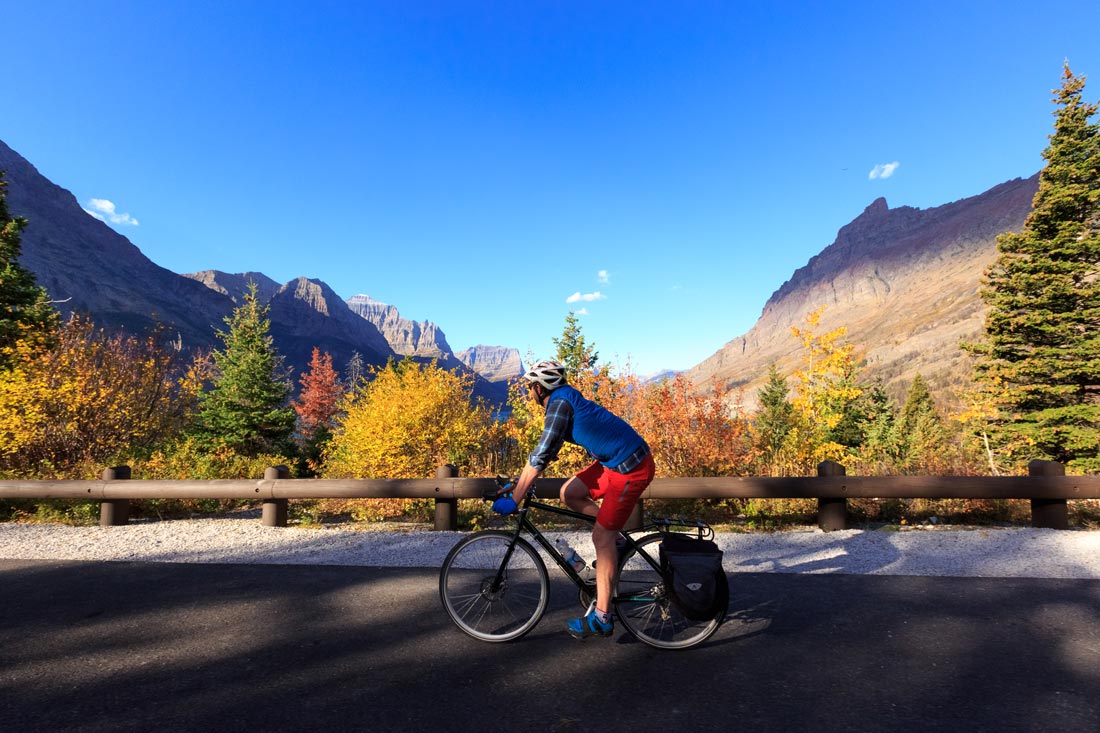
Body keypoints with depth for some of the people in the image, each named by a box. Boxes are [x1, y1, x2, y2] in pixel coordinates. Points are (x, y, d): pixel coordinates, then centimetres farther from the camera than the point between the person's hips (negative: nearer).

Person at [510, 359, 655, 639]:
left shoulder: (560, 402, -15)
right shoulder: (566, 399, 14)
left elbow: (541, 457, -19)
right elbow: (543, 450, 22)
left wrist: (514, 498, -13)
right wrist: (516, 482, 23)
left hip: (631, 468, -9)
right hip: (616, 460, 9)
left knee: (601, 536, -4)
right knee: (569, 494, 12)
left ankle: (601, 618, 6)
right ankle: (615, 538, 20)